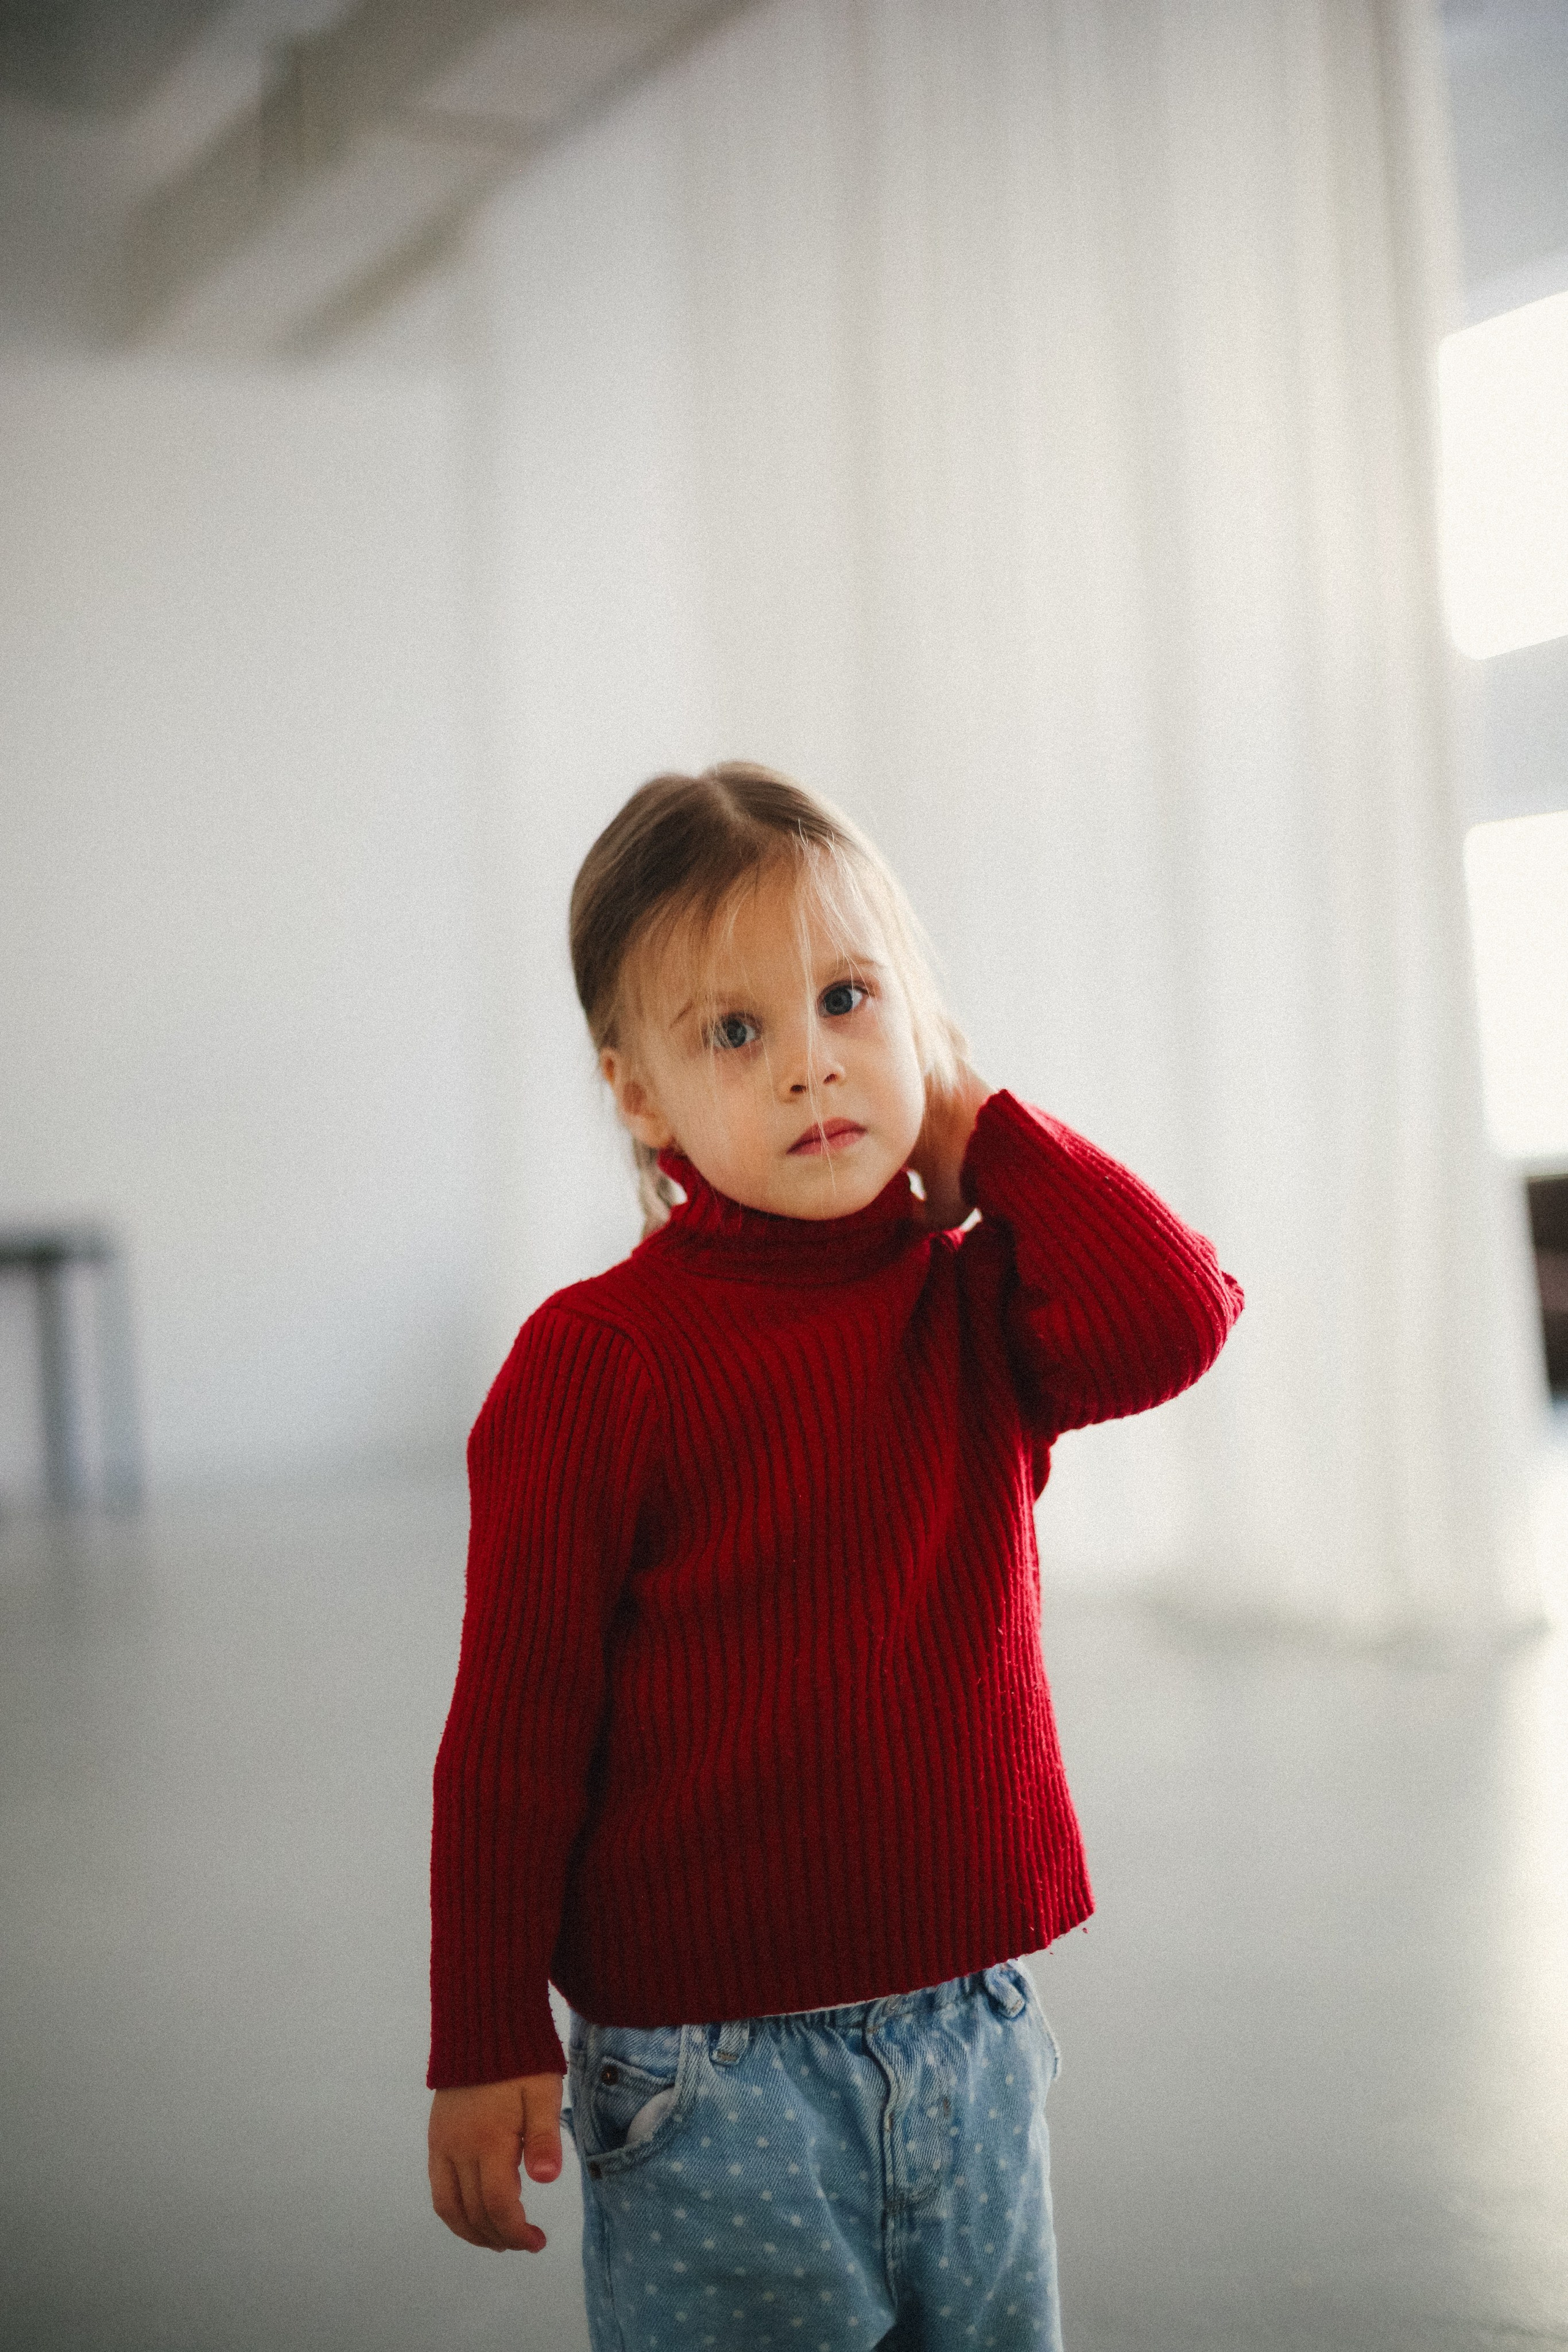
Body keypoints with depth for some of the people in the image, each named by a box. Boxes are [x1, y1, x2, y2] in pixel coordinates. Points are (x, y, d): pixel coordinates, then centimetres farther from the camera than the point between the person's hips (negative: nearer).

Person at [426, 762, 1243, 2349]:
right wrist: (487, 2044, -7)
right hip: (708, 2064, -4)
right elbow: (515, 1728, -8)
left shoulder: (973, 1305, 3)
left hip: (972, 2030, 5)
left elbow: (1172, 1316, -19)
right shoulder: (595, 1362, -12)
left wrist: (971, 1124, -9)